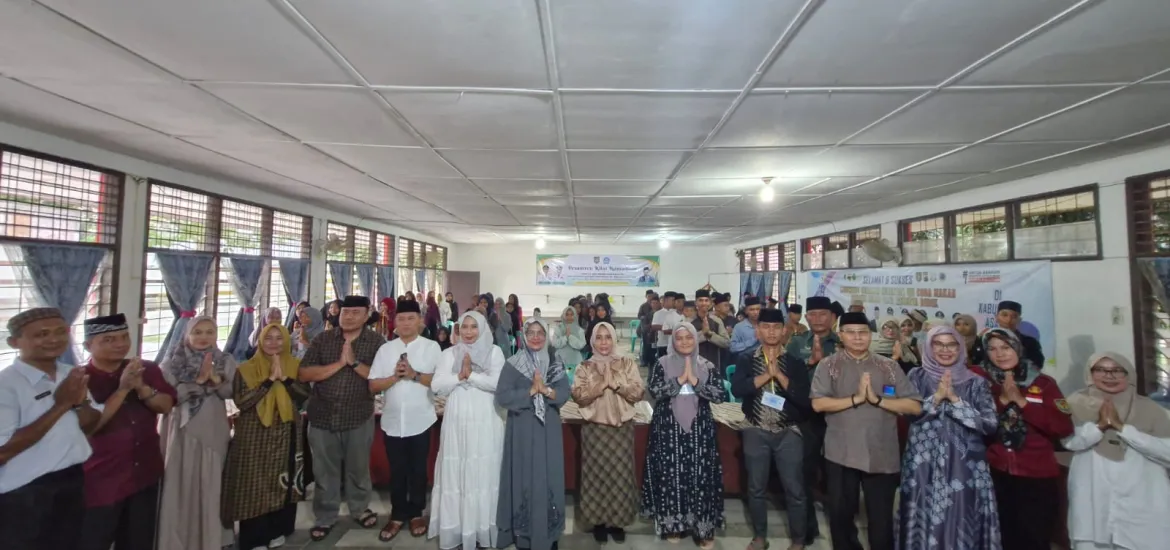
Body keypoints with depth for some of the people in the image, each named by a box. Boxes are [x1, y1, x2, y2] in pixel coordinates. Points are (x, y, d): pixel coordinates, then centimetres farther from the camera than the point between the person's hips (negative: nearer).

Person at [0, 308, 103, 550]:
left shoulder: (72, 375, 3)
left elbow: (91, 425, 7)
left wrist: (81, 401, -13)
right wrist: (60, 406, -23)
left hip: (73, 483, 6)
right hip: (24, 496, -6)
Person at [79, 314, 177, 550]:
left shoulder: (147, 369, 2)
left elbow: (166, 406, -6)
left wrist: (141, 387, -21)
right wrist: (122, 389, -24)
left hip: (145, 475, 4)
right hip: (101, 481, -3)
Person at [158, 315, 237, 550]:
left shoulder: (225, 361, 3)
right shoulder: (174, 360, -2)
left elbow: (229, 392, -4)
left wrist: (215, 378, -20)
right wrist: (199, 380, -20)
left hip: (213, 431, 2)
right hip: (182, 430, -1)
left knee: (210, 485, 8)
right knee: (180, 484, 5)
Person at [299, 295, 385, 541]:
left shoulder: (377, 342, -5)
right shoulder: (322, 339, 1)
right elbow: (303, 374, -7)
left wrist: (355, 362, -21)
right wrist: (338, 364, -17)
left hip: (359, 418, -1)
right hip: (323, 417, 2)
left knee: (358, 468, 15)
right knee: (324, 471, 14)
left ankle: (360, 509, 38)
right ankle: (325, 517, 33)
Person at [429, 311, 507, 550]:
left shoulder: (494, 352, 3)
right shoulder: (449, 354, 8)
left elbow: (498, 382, -11)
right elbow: (437, 386, -1)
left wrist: (470, 374, -11)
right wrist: (460, 375, -11)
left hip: (485, 422, -1)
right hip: (457, 422, 2)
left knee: (484, 474, 4)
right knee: (455, 475, 5)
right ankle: (455, 531, 17)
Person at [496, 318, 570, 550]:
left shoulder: (556, 365, 5)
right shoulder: (512, 364, -2)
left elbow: (565, 394, -3)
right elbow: (502, 397, -11)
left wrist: (546, 390, -21)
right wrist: (531, 391, -18)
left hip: (548, 430, 2)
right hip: (522, 430, -2)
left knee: (549, 477, 7)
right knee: (524, 477, 4)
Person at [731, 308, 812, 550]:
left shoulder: (795, 362, 0)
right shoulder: (745, 359, -1)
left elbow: (805, 399, -11)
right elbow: (737, 389, -17)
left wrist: (779, 374, -18)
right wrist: (767, 374, -19)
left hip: (789, 433, 0)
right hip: (756, 433, 0)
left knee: (795, 490, 6)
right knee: (756, 488, 12)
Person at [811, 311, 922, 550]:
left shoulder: (889, 367, 5)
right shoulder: (828, 365, 0)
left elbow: (915, 406, -1)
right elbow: (818, 403, -11)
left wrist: (877, 399, -13)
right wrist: (856, 398, -16)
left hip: (882, 456, 1)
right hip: (841, 454, 0)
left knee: (882, 520, 10)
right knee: (841, 515, 14)